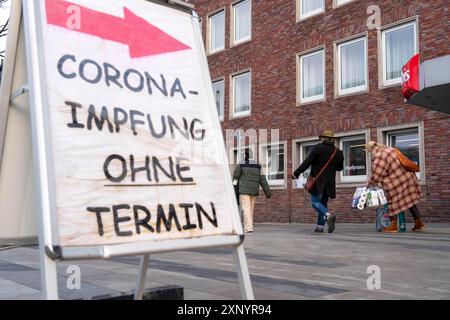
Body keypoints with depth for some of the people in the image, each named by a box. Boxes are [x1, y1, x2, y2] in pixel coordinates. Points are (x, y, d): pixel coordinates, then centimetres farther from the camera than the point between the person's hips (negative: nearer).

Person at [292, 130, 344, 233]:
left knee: (315, 201, -3)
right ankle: (320, 226, 12)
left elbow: (307, 162, -11)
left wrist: (296, 173, -5)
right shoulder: (338, 152, 7)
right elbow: (340, 167, 17)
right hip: (329, 182, 5)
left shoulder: (318, 148, -7)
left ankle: (328, 215, -27)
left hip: (317, 181, -5)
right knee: (323, 202, 14)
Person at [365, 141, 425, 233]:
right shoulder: (388, 150, 14)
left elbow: (376, 174, -16)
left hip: (396, 182, -9)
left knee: (392, 202, 3)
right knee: (409, 201, 16)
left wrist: (370, 184, 1)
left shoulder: (379, 156, -16)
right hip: (407, 177, 9)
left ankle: (393, 226, 2)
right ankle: (418, 223, 18)